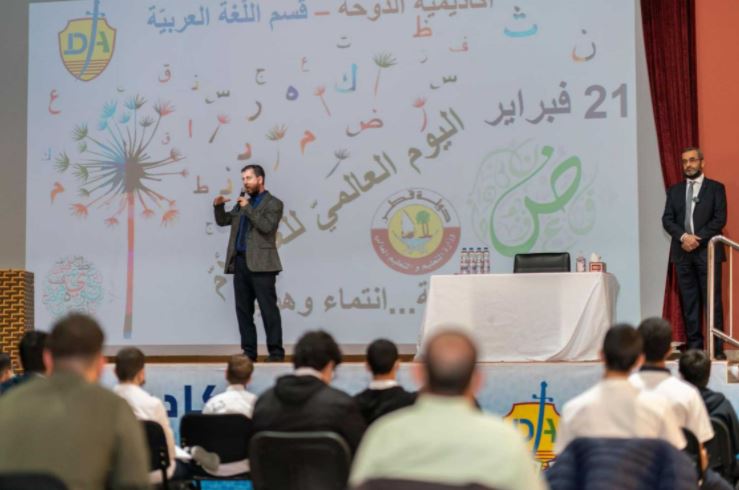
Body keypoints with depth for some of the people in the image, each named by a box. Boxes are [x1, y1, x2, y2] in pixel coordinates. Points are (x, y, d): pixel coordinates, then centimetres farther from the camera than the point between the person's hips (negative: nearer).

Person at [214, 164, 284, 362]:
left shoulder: (273, 204, 0)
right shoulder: (243, 201, 20)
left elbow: (267, 227, -15)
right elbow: (223, 221, 20)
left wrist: (248, 208, -14)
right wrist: (218, 206, 1)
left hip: (260, 264, -7)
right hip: (240, 262, 7)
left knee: (268, 309, -6)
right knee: (243, 309, 6)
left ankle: (276, 352, -4)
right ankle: (249, 351, 11)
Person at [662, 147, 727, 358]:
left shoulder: (716, 188, 6)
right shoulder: (675, 190, 15)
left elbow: (720, 219, -3)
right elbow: (667, 219, 6)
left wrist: (698, 238, -12)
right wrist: (683, 236, -11)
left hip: (707, 251, -3)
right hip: (682, 252, 3)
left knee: (712, 301, -5)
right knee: (689, 302, 2)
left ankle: (717, 348, -4)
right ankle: (694, 347, 5)